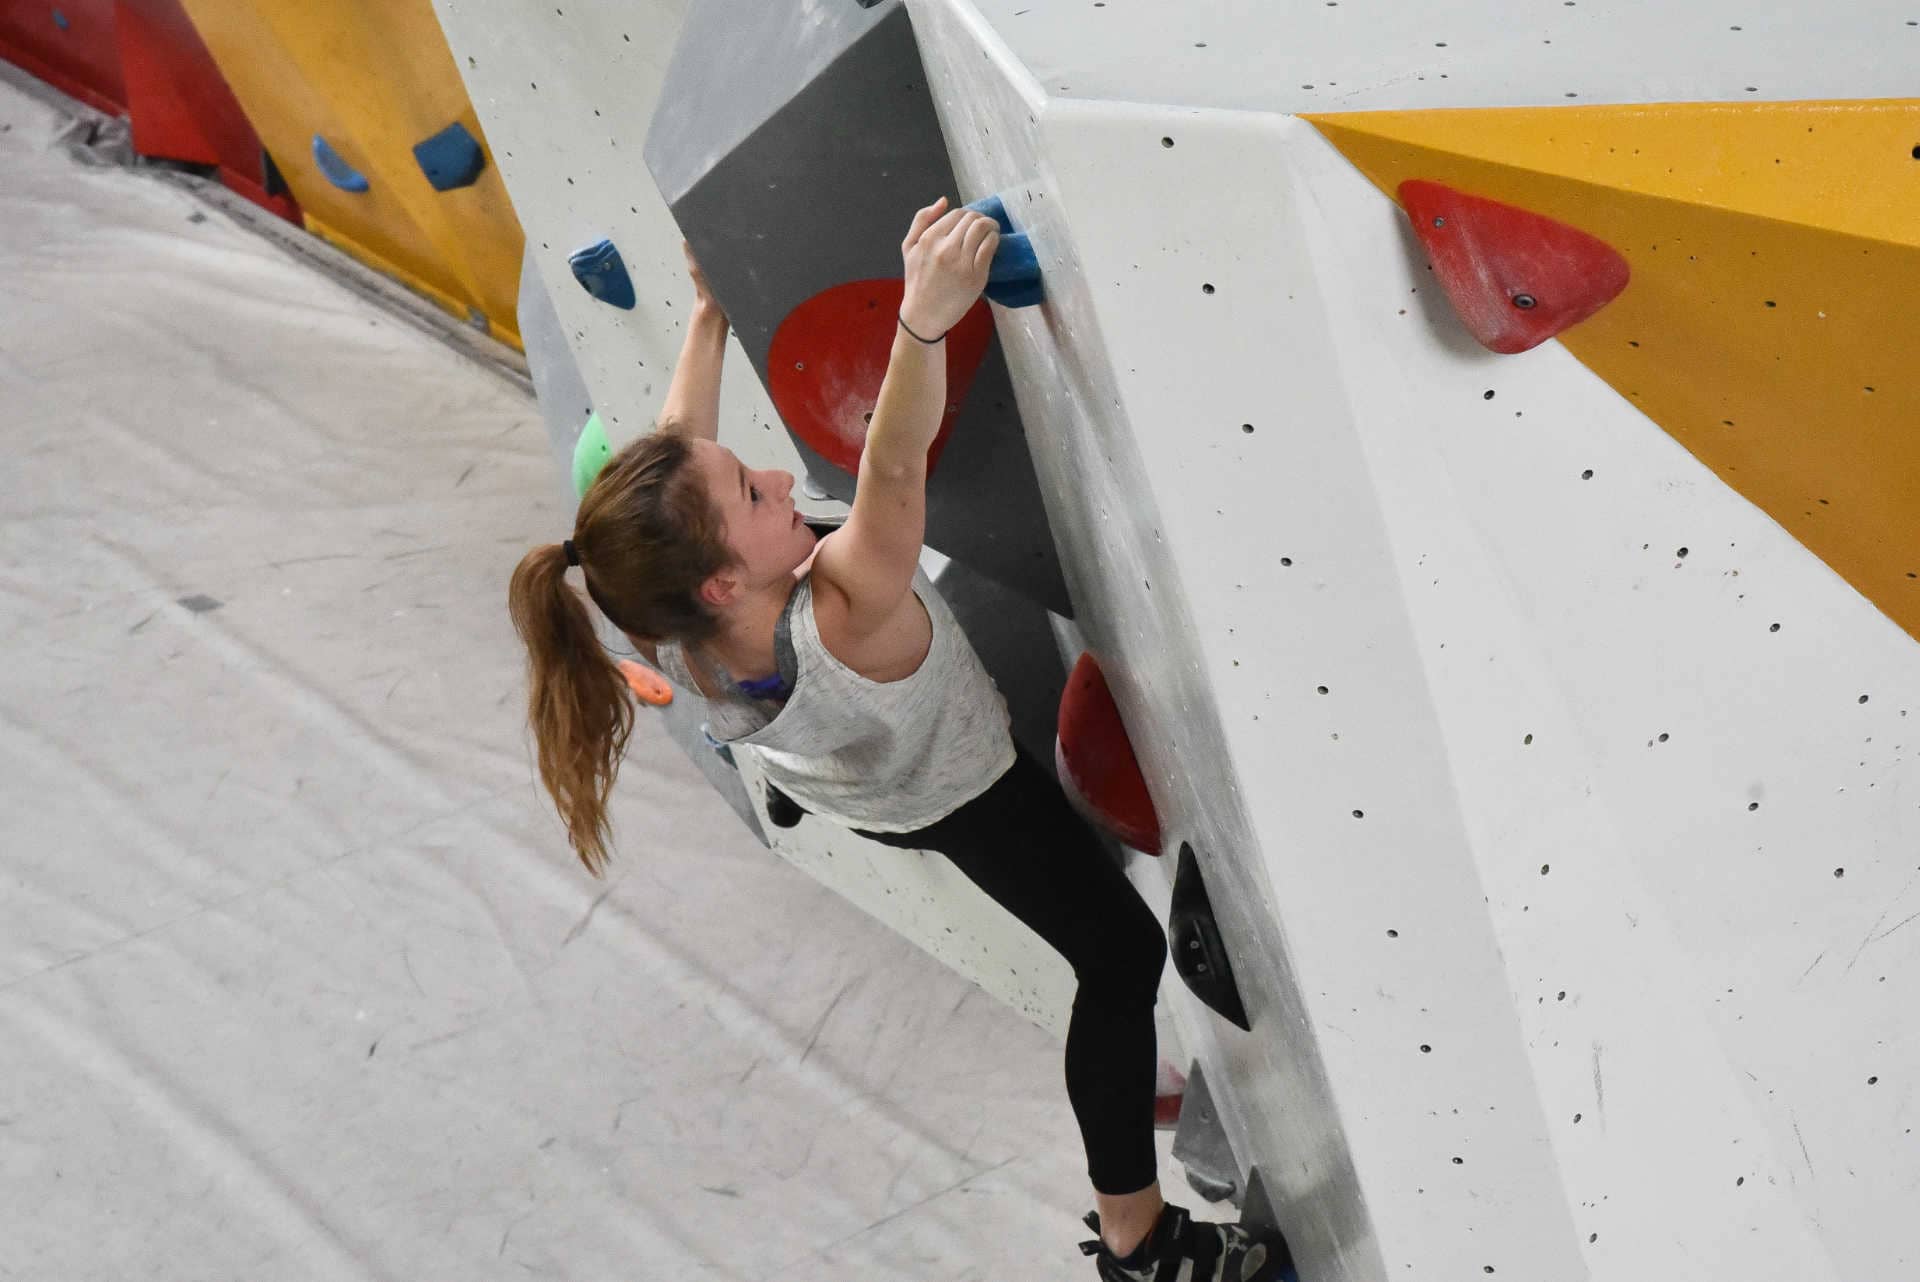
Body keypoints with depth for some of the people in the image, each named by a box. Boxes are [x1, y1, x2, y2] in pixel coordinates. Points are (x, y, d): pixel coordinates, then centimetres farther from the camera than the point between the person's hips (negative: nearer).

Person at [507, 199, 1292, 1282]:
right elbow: (894, 466, -60)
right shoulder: (842, 626, -49)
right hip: (962, 796, -5)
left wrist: (710, 314, -9)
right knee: (1121, 956, 12)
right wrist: (924, 321, -74)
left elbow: (679, 459, -18)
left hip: (845, 788, 5)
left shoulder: (671, 635, -32)